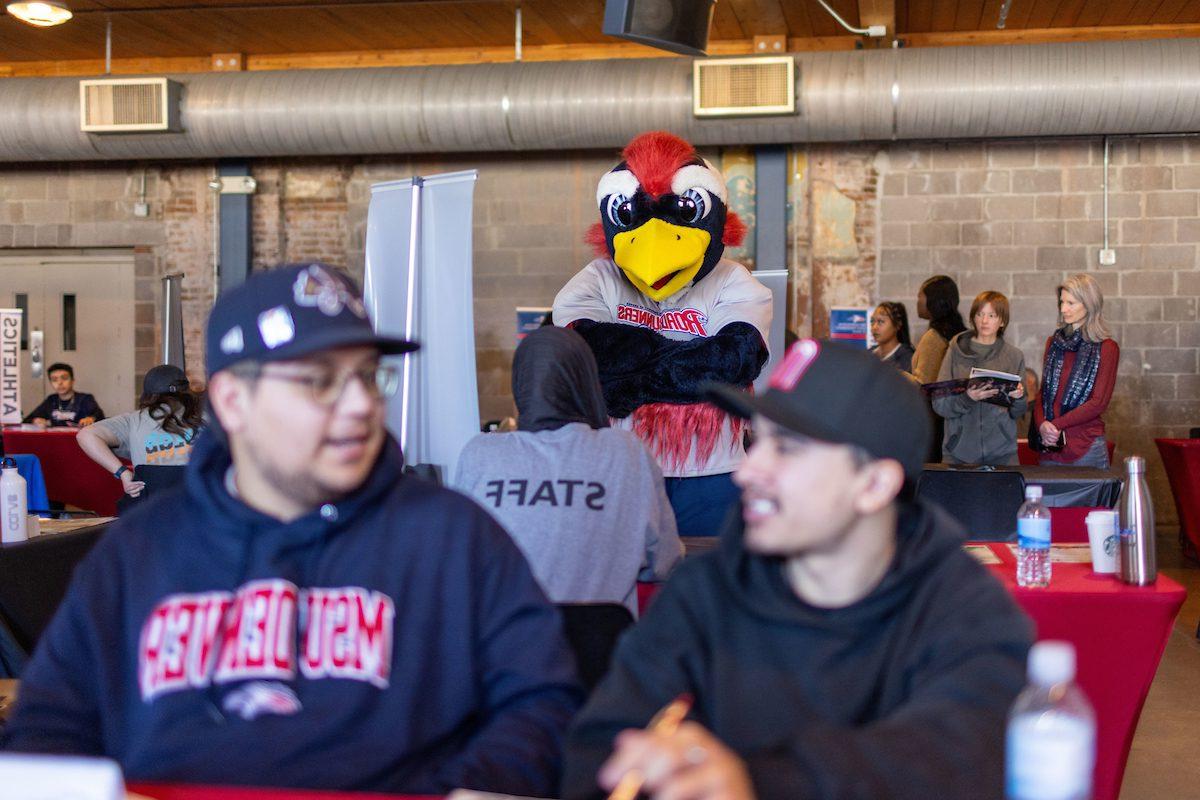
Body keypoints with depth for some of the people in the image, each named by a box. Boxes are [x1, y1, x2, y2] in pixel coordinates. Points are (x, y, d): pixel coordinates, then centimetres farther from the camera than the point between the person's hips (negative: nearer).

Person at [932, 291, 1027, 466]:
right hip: (959, 450, -1)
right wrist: (967, 398, -22)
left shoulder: (1014, 356, 7)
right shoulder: (957, 351, 3)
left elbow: (1017, 413, 9)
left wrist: (1018, 398, -12)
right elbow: (939, 403, -4)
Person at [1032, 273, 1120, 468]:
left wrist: (1056, 425, -13)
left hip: (1087, 448, -4)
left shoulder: (1106, 348, -4)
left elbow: (1098, 402, -10)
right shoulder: (1054, 342, 13)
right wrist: (1042, 424, -7)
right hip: (1050, 445, 5)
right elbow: (1043, 392, 12)